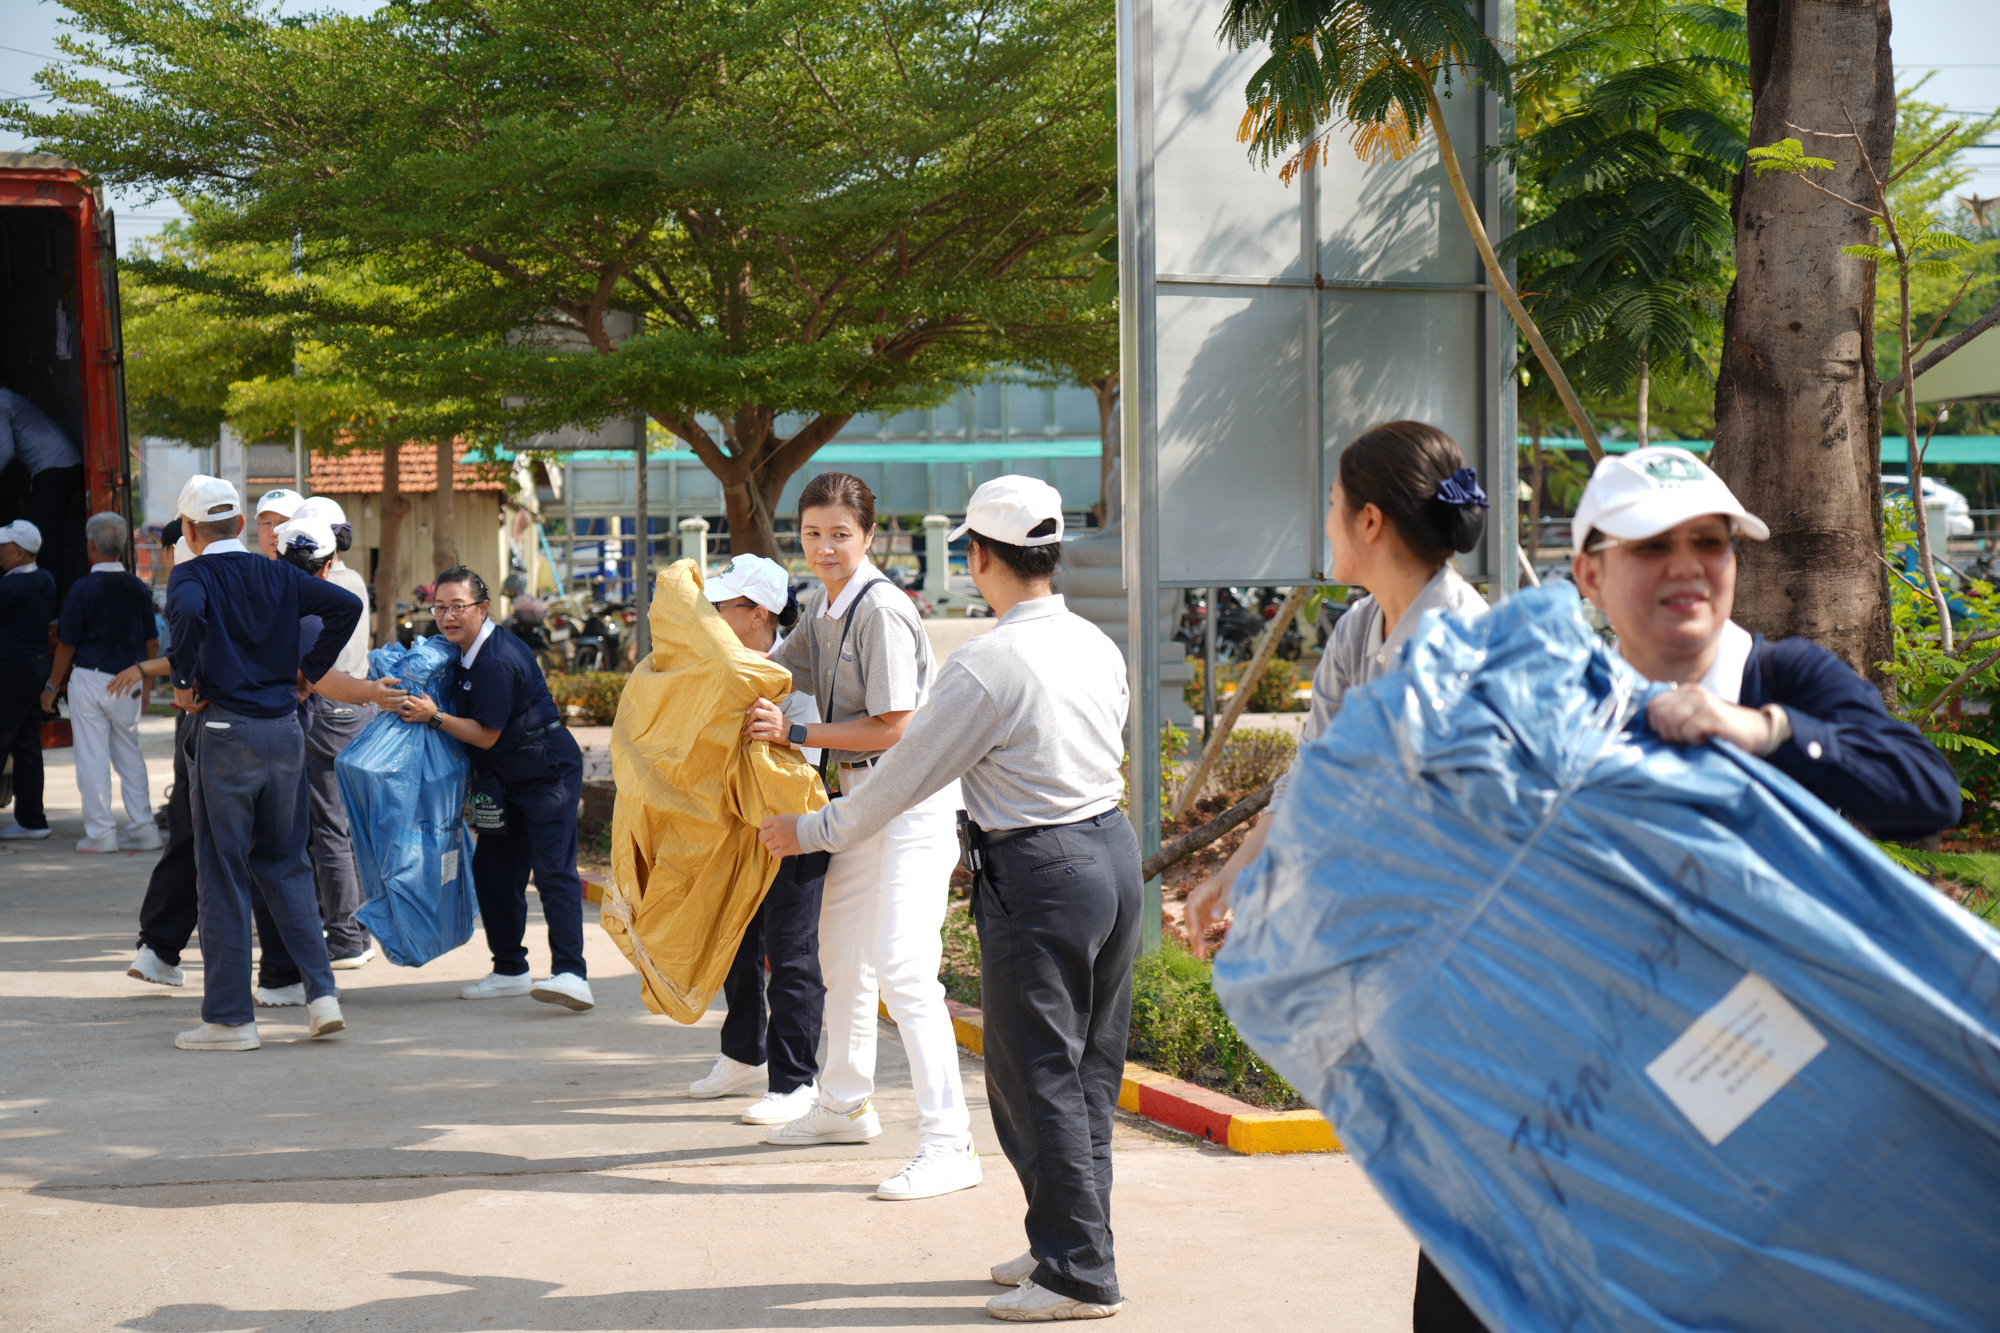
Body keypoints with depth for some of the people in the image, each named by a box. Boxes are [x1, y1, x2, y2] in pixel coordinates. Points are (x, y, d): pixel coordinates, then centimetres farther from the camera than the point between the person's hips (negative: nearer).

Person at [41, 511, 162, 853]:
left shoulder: (84, 588, -11)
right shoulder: (138, 587, 4)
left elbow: (67, 645, -7)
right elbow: (152, 642, 9)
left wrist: (52, 687, 3)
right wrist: (145, 682, 21)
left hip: (90, 680, -5)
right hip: (129, 682, 5)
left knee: (92, 760, 1)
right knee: (130, 756, 13)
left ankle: (100, 832, 2)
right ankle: (142, 828, 12)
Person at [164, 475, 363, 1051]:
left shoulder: (191, 576, -4)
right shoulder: (277, 575, 9)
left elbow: (188, 613, -27)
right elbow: (346, 605, 2)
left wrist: (184, 683, -14)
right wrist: (310, 668, 8)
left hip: (227, 733, -4)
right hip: (285, 728, 5)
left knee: (223, 876, 3)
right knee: (284, 864, 16)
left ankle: (230, 1017, 7)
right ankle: (321, 993, 6)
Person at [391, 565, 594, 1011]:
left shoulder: (498, 662, -23)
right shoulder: (465, 653, 6)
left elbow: (486, 735, -19)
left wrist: (433, 716, -20)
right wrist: (418, 702, 9)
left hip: (547, 771, -10)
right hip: (506, 780, 10)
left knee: (553, 870, -17)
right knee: (492, 869, 9)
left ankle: (570, 975, -24)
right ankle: (509, 971, 20)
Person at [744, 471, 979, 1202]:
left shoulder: (882, 609, -19)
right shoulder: (820, 605, 9)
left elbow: (892, 728, -19)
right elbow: (777, 669, 29)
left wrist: (792, 733, -16)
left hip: (912, 796, -10)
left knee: (903, 967, -16)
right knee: (841, 955, 20)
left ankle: (948, 1142, -14)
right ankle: (845, 1106, 38)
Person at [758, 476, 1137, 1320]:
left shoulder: (986, 666, -16)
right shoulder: (1097, 647, 7)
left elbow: (904, 775, -9)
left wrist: (810, 832, 6)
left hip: (1038, 876, -8)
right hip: (1113, 849, 8)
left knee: (1036, 1078, 1)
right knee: (1089, 1071, 15)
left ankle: (1078, 1274, 6)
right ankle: (1070, 1245, 24)